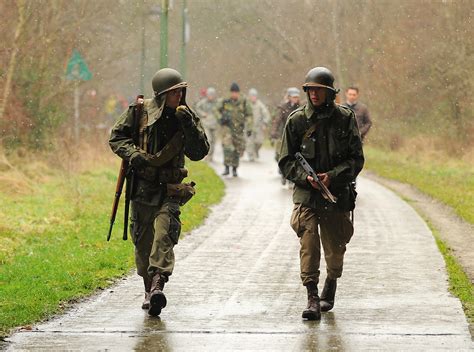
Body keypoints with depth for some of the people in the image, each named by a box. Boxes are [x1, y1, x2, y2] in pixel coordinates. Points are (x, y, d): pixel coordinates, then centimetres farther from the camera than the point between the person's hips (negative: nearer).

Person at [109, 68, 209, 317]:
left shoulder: (187, 117, 1)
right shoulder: (139, 111, -2)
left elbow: (198, 153, -5)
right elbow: (116, 137, 3)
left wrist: (188, 126, -17)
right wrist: (133, 154, -14)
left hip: (169, 189, -1)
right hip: (142, 186, 1)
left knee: (164, 232, -22)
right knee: (143, 240, 4)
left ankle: (157, 284, -30)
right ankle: (149, 289, 19)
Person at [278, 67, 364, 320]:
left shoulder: (345, 119, 0)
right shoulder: (297, 120, 1)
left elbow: (357, 159, 0)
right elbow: (286, 161, 4)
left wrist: (332, 175, -15)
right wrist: (305, 177, -13)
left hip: (337, 193, 1)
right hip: (306, 194, -1)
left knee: (335, 249, 8)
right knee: (309, 243, -14)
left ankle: (331, 284, 36)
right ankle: (312, 298, -15)